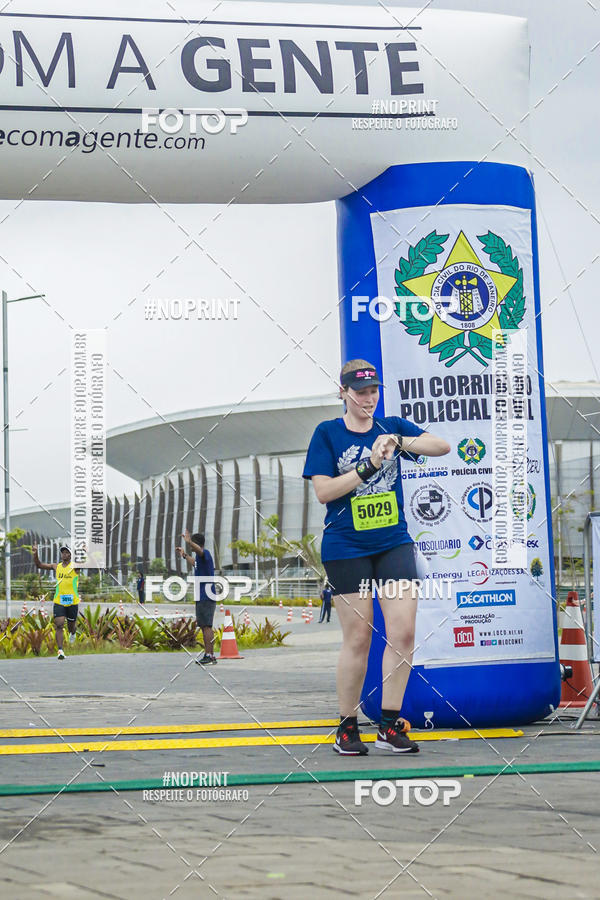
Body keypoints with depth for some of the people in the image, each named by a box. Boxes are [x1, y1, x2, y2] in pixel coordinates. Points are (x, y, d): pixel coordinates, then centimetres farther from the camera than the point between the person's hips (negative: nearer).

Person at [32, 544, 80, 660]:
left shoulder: (75, 566, -2)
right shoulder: (56, 566, 9)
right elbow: (39, 565, 12)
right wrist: (35, 554, -4)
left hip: (72, 601, -2)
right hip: (58, 601, 2)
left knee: (71, 626, 13)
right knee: (59, 625, -13)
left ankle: (73, 633, 50)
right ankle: (60, 651, -15)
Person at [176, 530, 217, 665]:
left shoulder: (205, 554, -11)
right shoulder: (200, 557, 20)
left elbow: (199, 550, -38)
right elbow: (195, 564, 45)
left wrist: (189, 542, -54)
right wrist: (185, 555, 57)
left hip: (206, 598, -10)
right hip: (202, 598, 10)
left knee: (206, 626, -12)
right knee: (204, 627, 12)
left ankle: (209, 656, -14)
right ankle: (209, 655, 15)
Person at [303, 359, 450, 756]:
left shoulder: (392, 426, 7)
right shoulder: (328, 433, 0)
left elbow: (442, 446, -5)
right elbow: (323, 491, -10)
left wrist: (399, 442, -19)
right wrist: (369, 466, -18)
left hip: (393, 544, 3)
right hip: (346, 548, -3)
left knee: (404, 631, -8)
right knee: (358, 638, 0)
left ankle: (390, 724, 0)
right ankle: (348, 727, 13)